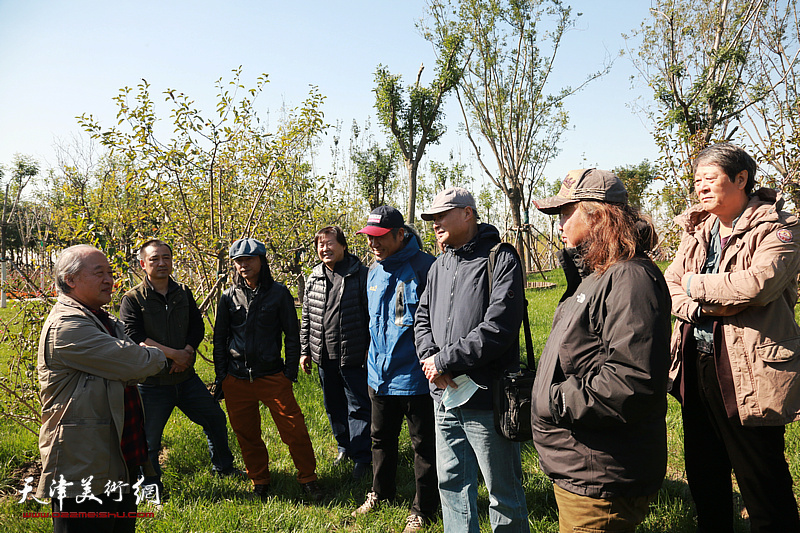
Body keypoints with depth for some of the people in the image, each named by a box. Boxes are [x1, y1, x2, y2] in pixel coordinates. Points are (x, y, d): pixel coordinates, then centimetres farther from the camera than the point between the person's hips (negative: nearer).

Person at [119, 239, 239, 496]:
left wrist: (185, 354, -16)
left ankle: (223, 467, 37)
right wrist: (174, 353, -22)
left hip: (186, 378, 5)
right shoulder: (132, 299, -9)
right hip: (152, 383, -4)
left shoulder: (183, 293, 6)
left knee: (216, 418, 15)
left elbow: (198, 327, 3)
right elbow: (134, 337, -19)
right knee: (149, 440, 8)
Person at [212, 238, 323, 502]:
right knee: (246, 434, 10)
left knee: (294, 429, -5)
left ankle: (308, 478, 15)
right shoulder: (229, 297, 7)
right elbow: (219, 338, 12)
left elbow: (291, 334, 3)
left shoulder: (279, 293, 0)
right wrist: (221, 375, 6)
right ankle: (259, 481, 29)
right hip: (236, 380, 3)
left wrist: (290, 371, -2)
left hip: (273, 376, -2)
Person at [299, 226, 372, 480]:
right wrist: (305, 350, 12)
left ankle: (362, 457, 13)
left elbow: (372, 315, -8)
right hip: (324, 356, 6)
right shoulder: (314, 278, 8)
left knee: (358, 407, 1)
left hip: (353, 356, -6)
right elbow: (307, 318, 15)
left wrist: (371, 350, -10)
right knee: (333, 406, 17)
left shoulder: (361, 275, -8)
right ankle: (344, 446, 35)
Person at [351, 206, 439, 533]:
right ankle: (381, 493, 44)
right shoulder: (374, 271, 8)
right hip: (379, 374, 7)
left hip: (414, 377, -7)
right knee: (381, 438, 22)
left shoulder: (424, 267, -17)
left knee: (423, 445, 9)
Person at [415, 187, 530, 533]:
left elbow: (496, 330, -21)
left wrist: (443, 361, -16)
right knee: (452, 483, 19)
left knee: (504, 493, 8)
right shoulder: (439, 265, 12)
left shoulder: (501, 260, -11)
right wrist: (430, 358, -7)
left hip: (484, 399, -7)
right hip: (445, 395, 7)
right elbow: (422, 318, 13)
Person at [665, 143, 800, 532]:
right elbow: (670, 288, 4)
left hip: (746, 374, -6)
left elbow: (758, 282, -25)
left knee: (763, 486, 6)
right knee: (704, 478, 20)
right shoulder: (696, 230, 11)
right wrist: (709, 305, -14)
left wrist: (696, 286, -13)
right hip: (696, 369, 7)